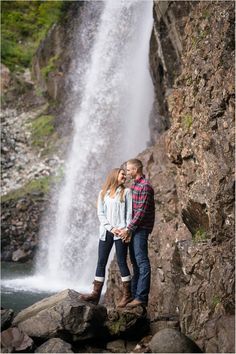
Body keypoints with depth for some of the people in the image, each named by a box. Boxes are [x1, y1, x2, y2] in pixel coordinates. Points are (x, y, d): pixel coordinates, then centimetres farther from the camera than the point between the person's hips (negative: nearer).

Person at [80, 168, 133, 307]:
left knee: (122, 262, -2)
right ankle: (96, 294, 4)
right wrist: (111, 228, -7)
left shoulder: (126, 192, 6)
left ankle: (127, 294, 6)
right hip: (106, 232, 3)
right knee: (101, 263, 2)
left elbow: (129, 213, 0)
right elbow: (101, 213, 6)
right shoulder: (103, 193, 12)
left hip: (121, 232, -3)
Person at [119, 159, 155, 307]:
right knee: (135, 261, 13)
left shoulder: (145, 186, -15)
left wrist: (128, 229, -18)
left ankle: (141, 297, -8)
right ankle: (134, 294, 20)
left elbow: (142, 211, -20)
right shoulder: (134, 184, 16)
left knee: (142, 261, -9)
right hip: (133, 228, 10)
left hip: (141, 228, -10)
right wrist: (128, 228, 13)